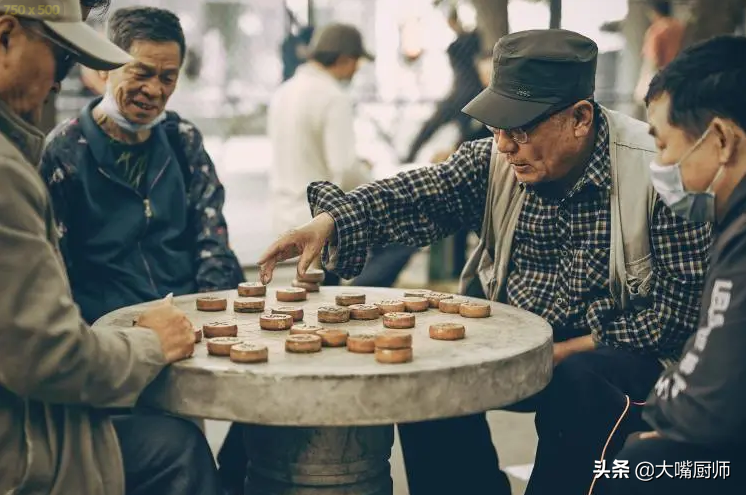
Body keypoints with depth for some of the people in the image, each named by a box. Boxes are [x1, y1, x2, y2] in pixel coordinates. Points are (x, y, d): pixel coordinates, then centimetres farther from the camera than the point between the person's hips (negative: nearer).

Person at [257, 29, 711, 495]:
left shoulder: (655, 167, -15)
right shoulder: (496, 158, -2)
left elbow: (687, 297, -15)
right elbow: (416, 195, -15)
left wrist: (575, 348, -21)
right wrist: (329, 221, -34)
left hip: (615, 349, -4)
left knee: (575, 384, -34)